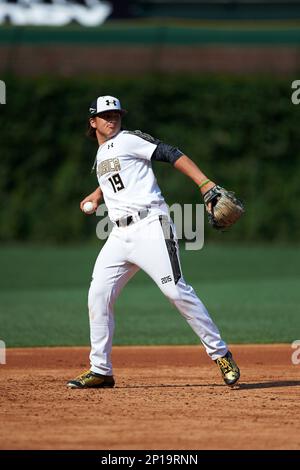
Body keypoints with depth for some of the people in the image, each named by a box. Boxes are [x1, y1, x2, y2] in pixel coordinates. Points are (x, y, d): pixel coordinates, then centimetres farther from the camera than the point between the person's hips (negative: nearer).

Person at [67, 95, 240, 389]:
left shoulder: (129, 140, 0)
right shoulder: (100, 155, 21)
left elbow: (171, 155, -9)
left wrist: (205, 184, -21)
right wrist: (97, 194, 22)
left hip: (150, 226, -7)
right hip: (120, 235, 7)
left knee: (176, 290, -14)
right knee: (98, 295, -1)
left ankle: (221, 355, -7)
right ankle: (100, 371, 6)